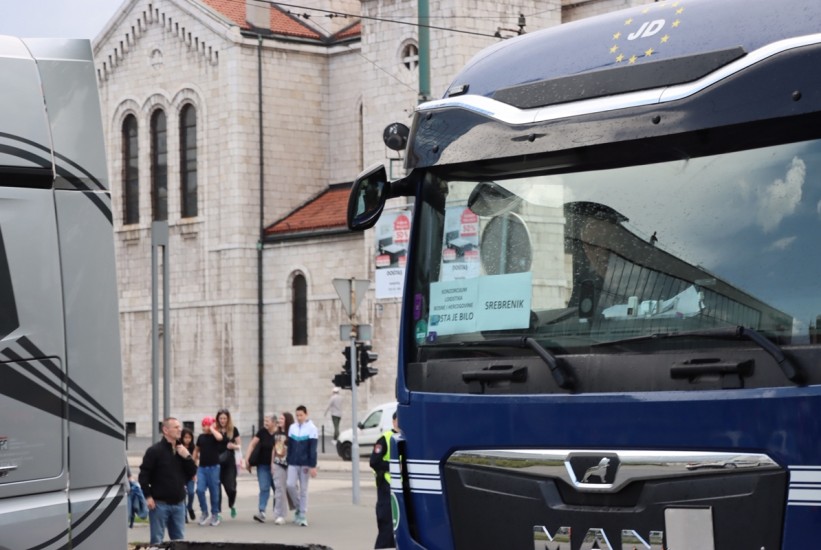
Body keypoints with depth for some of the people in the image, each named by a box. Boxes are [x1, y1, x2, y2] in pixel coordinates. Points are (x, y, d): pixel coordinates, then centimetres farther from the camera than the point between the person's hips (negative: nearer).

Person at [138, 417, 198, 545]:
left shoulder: (182, 450, 11)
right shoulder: (155, 450, -8)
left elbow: (192, 472, 9)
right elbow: (143, 475, -9)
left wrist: (187, 457, -7)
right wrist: (148, 496, -14)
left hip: (178, 503, 6)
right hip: (160, 503, -6)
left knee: (179, 540, 9)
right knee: (157, 540, -1)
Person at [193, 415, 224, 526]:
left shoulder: (215, 435, -3)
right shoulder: (201, 437, 9)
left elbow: (219, 438, -28)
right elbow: (196, 450, 19)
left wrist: (212, 429, -13)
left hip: (214, 467, -3)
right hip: (202, 467, 3)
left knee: (214, 492, 2)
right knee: (200, 490, -8)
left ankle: (215, 515, 14)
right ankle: (204, 512, 10)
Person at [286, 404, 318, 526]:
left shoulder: (311, 428, -3)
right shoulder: (292, 427, 7)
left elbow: (313, 449, -7)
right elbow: (290, 446, 11)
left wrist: (313, 466, -11)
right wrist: (288, 462, 8)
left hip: (305, 463, -3)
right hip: (293, 463, 3)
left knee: (303, 489, 1)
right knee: (290, 485, -10)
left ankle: (303, 517, 6)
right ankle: (299, 508, 13)